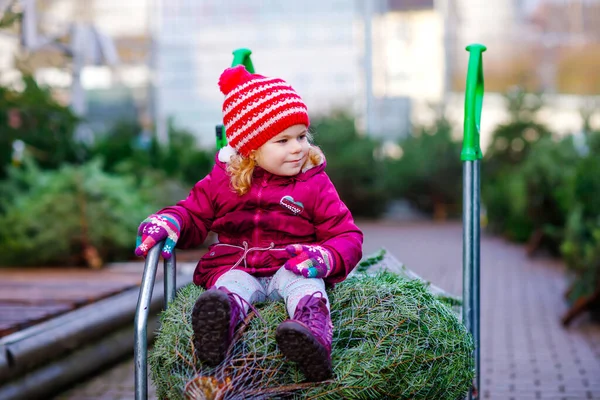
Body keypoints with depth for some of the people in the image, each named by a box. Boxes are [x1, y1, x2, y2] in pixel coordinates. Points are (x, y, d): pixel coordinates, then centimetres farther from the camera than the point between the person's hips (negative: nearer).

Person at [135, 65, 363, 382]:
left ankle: (313, 336, -67)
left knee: (304, 285, -35)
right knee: (229, 285, -33)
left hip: (292, 266, -1)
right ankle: (218, 322, -69)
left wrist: (326, 258, -23)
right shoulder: (223, 180, 10)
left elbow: (348, 236, 3)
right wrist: (170, 222, -9)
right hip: (235, 265, 1)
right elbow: (193, 214, 18)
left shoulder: (315, 184, 6)